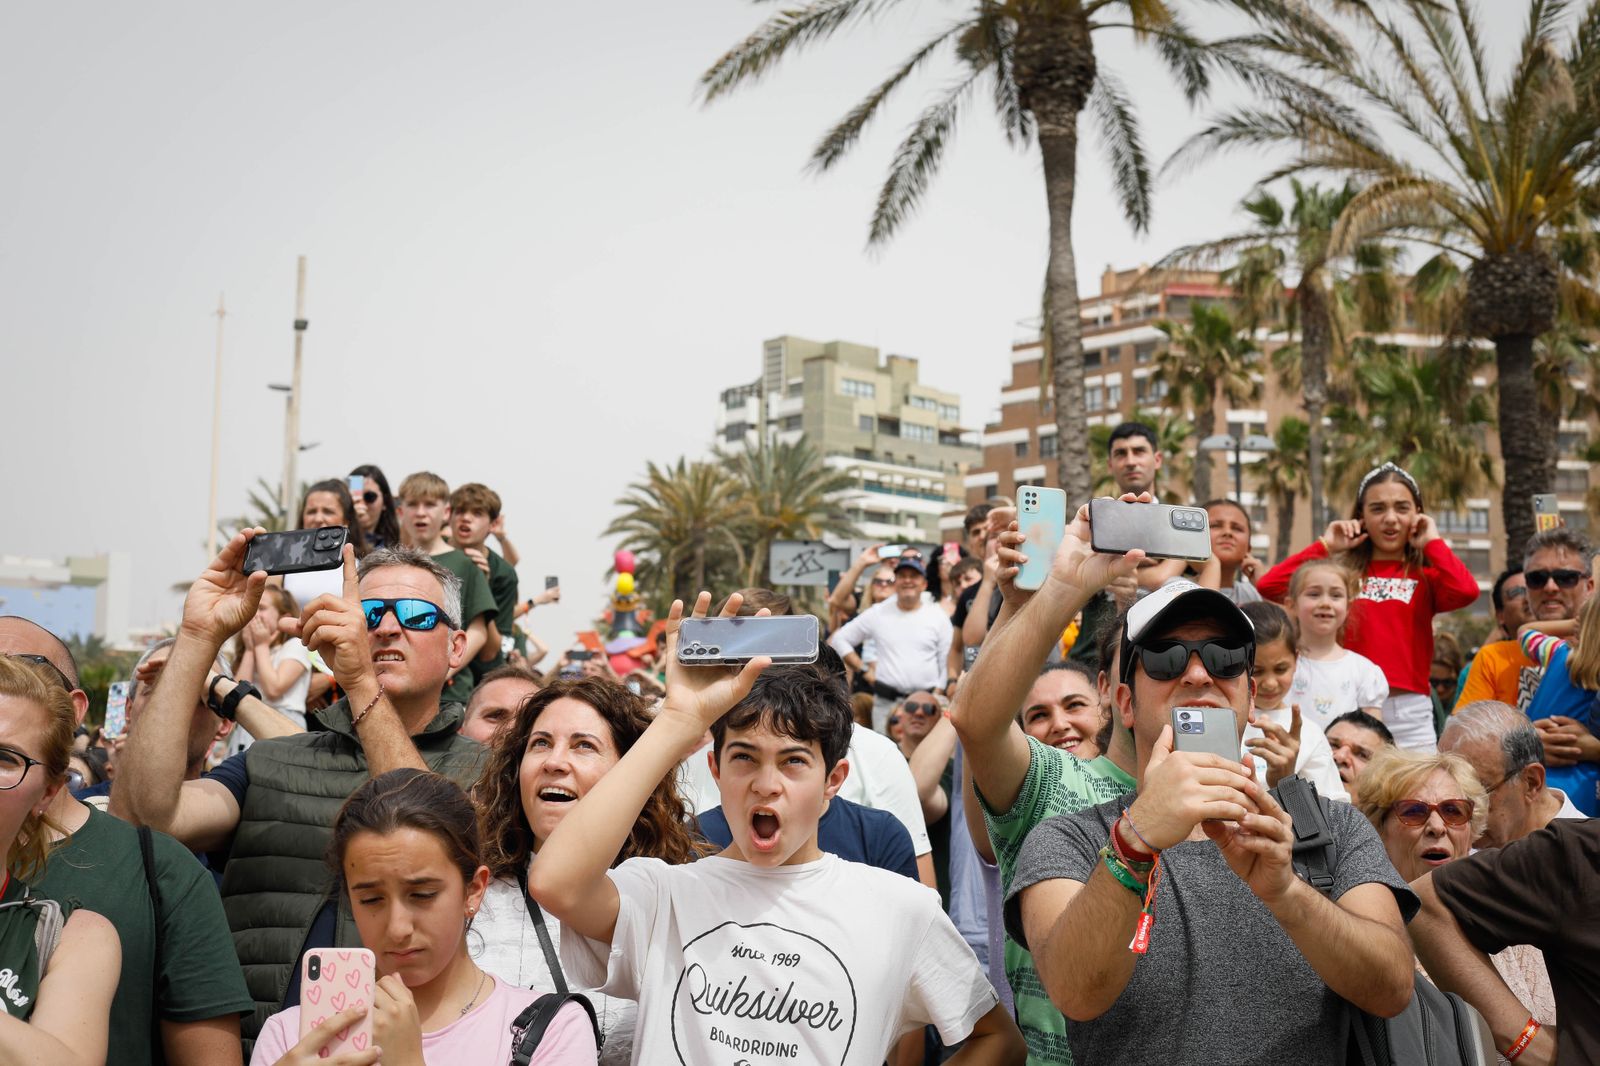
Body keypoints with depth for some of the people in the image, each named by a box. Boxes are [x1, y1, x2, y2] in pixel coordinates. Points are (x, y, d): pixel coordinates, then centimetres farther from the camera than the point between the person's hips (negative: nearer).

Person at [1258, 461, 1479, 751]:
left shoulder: (1426, 575, 9)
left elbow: (1466, 591, -14)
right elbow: (1268, 586, -3)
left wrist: (1432, 542, 0)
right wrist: (1325, 546, 2)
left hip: (1410, 714, 0)